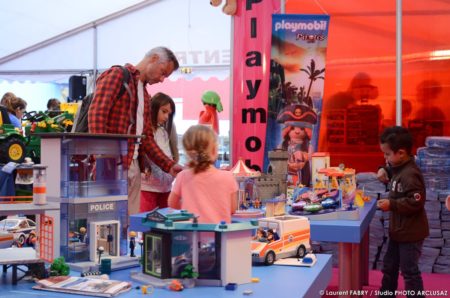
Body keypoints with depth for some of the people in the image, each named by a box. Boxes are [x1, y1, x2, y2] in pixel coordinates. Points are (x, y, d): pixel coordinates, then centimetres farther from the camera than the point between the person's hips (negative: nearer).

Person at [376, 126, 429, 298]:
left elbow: (415, 202, -29)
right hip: (398, 230, 10)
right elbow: (393, 174, 26)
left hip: (410, 233, -10)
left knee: (409, 271, 2)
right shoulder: (399, 167, 2)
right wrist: (385, 171, 5)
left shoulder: (410, 175, -26)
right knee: (389, 265, 22)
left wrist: (391, 204, -26)